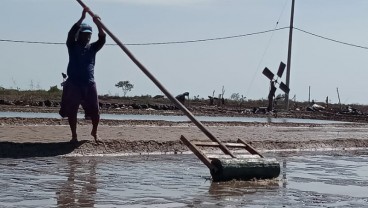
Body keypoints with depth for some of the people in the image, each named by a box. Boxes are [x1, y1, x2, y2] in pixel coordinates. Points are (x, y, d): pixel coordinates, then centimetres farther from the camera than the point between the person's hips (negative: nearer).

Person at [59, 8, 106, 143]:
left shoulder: (92, 48, 11)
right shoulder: (72, 46, 5)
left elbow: (102, 39, -6)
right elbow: (71, 33, -14)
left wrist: (97, 24, -21)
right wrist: (82, 18, -23)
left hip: (89, 84, 2)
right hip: (73, 83, -2)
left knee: (95, 112, 1)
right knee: (71, 111, -2)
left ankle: (94, 132, 25)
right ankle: (74, 135, 12)